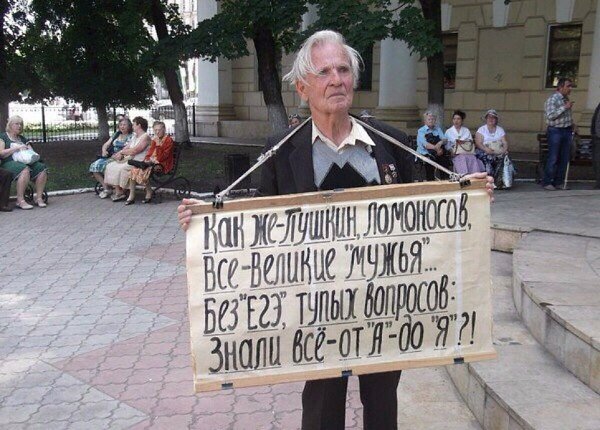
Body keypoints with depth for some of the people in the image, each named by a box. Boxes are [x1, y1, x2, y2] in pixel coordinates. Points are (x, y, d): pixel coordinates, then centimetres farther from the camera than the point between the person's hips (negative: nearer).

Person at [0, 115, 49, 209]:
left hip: (25, 162, 6)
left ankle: (39, 197, -24)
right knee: (25, 170, -39)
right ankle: (20, 200, -38)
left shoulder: (23, 139, 27)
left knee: (42, 169, -24)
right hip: (9, 163, -6)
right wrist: (17, 148, -11)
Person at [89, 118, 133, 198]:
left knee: (104, 165, -30)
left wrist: (117, 155, -23)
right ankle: (105, 188, -14)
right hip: (109, 157, 7)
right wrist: (104, 150, 1)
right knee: (94, 166, -16)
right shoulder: (116, 134, 22)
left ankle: (108, 189, -16)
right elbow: (106, 144, 22)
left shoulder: (131, 137, 2)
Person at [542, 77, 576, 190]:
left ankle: (558, 182, 15)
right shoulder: (552, 99, -11)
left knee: (564, 158, 7)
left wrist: (572, 124, 12)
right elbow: (550, 115, -21)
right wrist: (564, 107, -21)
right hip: (555, 131, -8)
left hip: (567, 131, 8)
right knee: (553, 158, -6)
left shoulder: (566, 99, 15)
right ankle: (547, 182, 2)